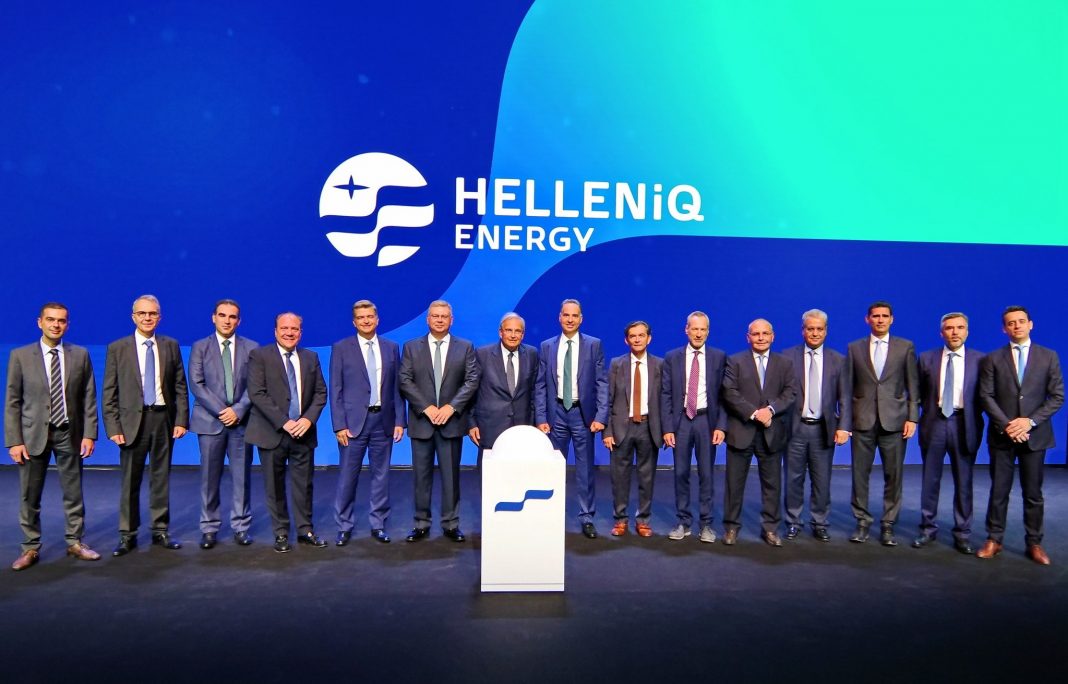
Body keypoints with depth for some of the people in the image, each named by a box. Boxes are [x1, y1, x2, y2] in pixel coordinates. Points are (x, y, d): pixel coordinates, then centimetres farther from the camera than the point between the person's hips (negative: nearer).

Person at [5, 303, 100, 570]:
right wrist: (14, 441, -6)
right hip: (33, 434, -1)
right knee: (30, 496, 6)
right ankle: (31, 548, 20)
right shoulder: (20, 356, 1)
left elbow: (89, 398, 2)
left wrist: (89, 434, -4)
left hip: (69, 433, 1)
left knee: (73, 493, 9)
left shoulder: (80, 355, 3)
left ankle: (75, 543, 21)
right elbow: (12, 402, 0)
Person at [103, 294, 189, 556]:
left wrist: (181, 420, -2)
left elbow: (180, 387, 5)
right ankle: (127, 535, 18)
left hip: (163, 419, 1)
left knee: (161, 478, 10)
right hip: (132, 420, -1)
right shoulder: (117, 348, 1)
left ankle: (160, 530, 21)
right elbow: (109, 393, 0)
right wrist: (113, 426, -7)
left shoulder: (171, 346, 5)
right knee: (130, 481, 6)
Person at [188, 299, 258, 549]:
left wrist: (238, 410, -11)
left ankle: (241, 527, 14)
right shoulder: (200, 347, 6)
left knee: (242, 476, 4)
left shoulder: (251, 348, 7)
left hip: (241, 420, 1)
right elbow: (196, 384, -2)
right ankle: (209, 529, 14)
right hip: (210, 420, 0)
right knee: (210, 477, 4)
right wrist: (220, 410, -11)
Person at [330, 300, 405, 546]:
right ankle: (344, 527, 18)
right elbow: (336, 390, -2)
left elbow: (397, 387, 8)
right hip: (353, 421, -2)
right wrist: (339, 425, -8)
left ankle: (378, 525, 21)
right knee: (347, 477, 4)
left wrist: (400, 420, 2)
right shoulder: (341, 348, 1)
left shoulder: (391, 348, 8)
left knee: (381, 476, 9)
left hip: (383, 420, 2)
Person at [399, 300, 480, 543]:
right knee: (421, 475, 7)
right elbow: (405, 381, -2)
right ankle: (421, 524, 18)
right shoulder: (411, 347, 6)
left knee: (451, 475, 6)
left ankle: (451, 524, 17)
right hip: (421, 421, 0)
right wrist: (426, 407, -12)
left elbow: (472, 380, -2)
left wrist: (451, 406, -13)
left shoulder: (465, 347, 5)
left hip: (452, 421, 0)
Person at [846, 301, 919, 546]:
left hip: (894, 421, 0)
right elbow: (848, 387, 6)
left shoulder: (905, 347, 7)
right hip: (863, 421, 1)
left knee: (893, 476, 4)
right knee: (860, 474, 4)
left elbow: (913, 386, 5)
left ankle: (888, 526, 15)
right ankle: (862, 522, 16)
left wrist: (912, 418, -3)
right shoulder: (854, 348, 8)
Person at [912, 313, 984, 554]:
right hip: (934, 423, 1)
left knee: (963, 482, 6)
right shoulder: (927, 358, 3)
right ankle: (928, 529, 20)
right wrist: (927, 413, 1)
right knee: (930, 480, 8)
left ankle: (962, 534, 18)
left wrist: (974, 419, -3)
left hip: (964, 425, -1)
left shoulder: (979, 360, 1)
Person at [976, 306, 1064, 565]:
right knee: (998, 491, 6)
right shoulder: (992, 359, 4)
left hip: (1034, 434, 0)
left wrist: (1030, 421, -12)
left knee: (1033, 493, 7)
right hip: (1001, 435, 0)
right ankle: (994, 540, 14)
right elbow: (986, 396, -1)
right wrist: (1006, 425, -12)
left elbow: (1057, 396, 0)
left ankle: (1034, 543, 18)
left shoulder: (1048, 356, 5)